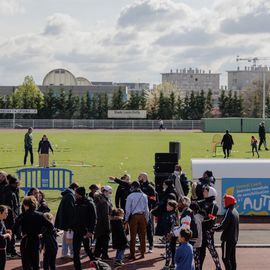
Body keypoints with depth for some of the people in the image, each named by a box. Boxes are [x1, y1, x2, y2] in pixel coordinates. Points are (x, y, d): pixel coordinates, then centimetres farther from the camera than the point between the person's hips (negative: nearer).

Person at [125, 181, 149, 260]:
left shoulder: (130, 196, -6)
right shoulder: (144, 196, 2)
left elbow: (128, 210, -5)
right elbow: (146, 209, 4)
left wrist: (126, 220, 2)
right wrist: (146, 219, 12)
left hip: (133, 216, -2)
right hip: (142, 216, 3)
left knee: (133, 236, 2)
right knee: (142, 235, 10)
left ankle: (132, 254, 3)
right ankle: (142, 253, 14)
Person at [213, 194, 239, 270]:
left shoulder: (228, 212, -18)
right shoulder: (235, 211, 12)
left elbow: (223, 226, -21)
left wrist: (214, 228, -6)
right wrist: (217, 225, 10)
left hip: (228, 239, -9)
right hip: (234, 238, 9)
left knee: (225, 258, -4)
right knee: (232, 257, 13)